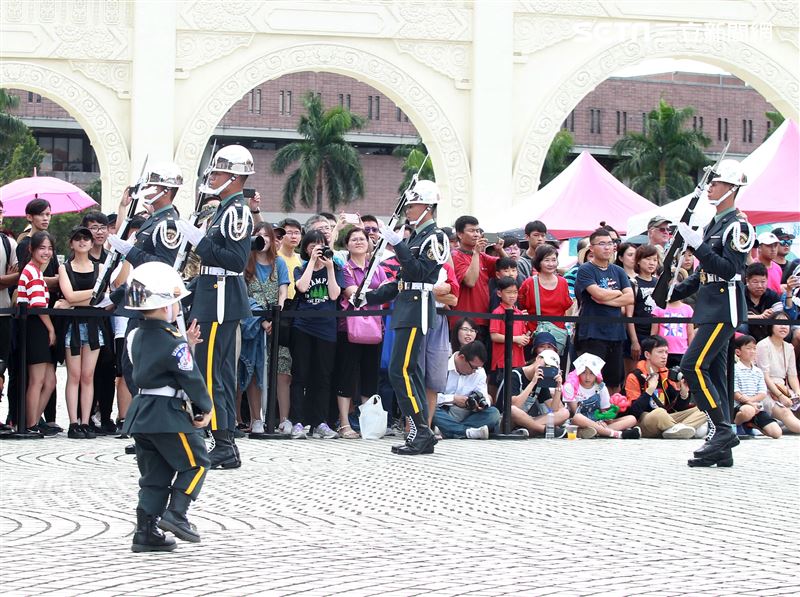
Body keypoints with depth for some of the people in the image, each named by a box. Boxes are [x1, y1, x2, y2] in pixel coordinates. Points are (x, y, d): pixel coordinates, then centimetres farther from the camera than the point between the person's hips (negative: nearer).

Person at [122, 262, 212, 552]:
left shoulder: (136, 337, 8)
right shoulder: (173, 342, -15)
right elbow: (191, 378, -13)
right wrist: (205, 408, 1)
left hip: (141, 413, 8)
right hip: (170, 414, -8)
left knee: (154, 474, 12)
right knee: (195, 462, 5)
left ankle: (146, 532, 9)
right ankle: (175, 513, -7)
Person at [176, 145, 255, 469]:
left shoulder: (237, 211, -15)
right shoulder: (226, 209, 16)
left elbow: (236, 260, -23)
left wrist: (201, 241, -22)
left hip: (220, 303, -11)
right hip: (217, 299, 11)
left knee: (208, 372, -10)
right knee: (222, 372, 12)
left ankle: (223, 446, -8)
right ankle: (226, 445, 16)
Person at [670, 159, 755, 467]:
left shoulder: (738, 225, -11)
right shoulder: (713, 225, 18)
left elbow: (729, 269, -21)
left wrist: (698, 245, -22)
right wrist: (672, 292, 16)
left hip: (724, 310, -10)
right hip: (710, 309, 10)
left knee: (693, 366, -16)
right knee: (713, 374, 8)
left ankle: (722, 429, -11)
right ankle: (720, 450, 10)